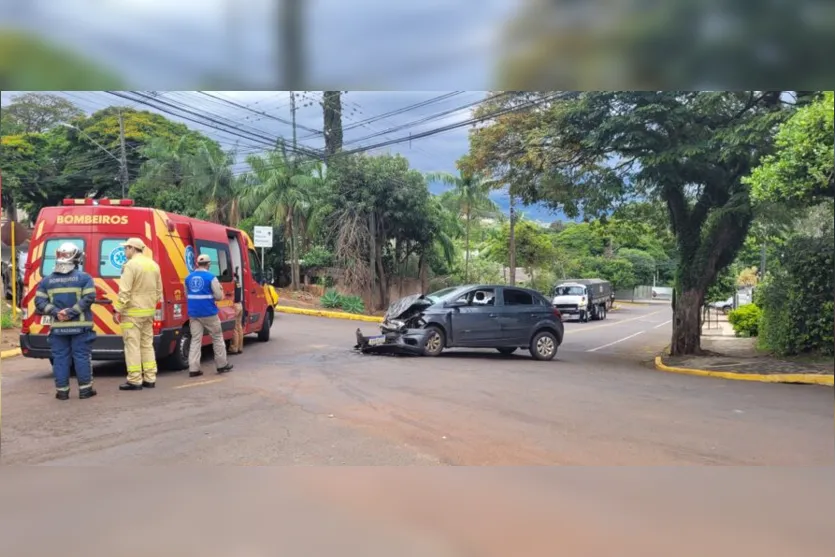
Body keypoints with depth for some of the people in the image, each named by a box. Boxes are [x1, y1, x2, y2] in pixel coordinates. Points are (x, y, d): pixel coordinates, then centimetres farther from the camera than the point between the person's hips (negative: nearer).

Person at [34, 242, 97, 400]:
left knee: (60, 358, 8)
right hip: (80, 326, -2)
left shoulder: (47, 280, 7)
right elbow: (89, 298, -14)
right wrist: (72, 311, -13)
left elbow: (40, 302, 0)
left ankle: (62, 391, 11)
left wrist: (56, 312, -7)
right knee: (81, 357, 3)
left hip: (58, 327, 3)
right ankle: (85, 389, 6)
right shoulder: (84, 277, -4)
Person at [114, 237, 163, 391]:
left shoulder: (131, 265, -13)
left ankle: (135, 381, -1)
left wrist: (118, 310, -11)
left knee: (132, 345, -3)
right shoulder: (153, 265, 12)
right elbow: (158, 290, 16)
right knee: (147, 345, 13)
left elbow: (125, 291, -18)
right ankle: (150, 379, 15)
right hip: (148, 311, 8)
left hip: (132, 312, -8)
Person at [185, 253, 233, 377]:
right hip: (209, 313, -4)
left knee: (195, 340, 6)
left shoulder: (188, 278, 8)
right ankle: (222, 365, 17)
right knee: (217, 338, 10)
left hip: (193, 313, 5)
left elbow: (187, 295, 18)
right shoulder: (211, 277, -10)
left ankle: (193, 369, 0)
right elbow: (219, 296, -10)